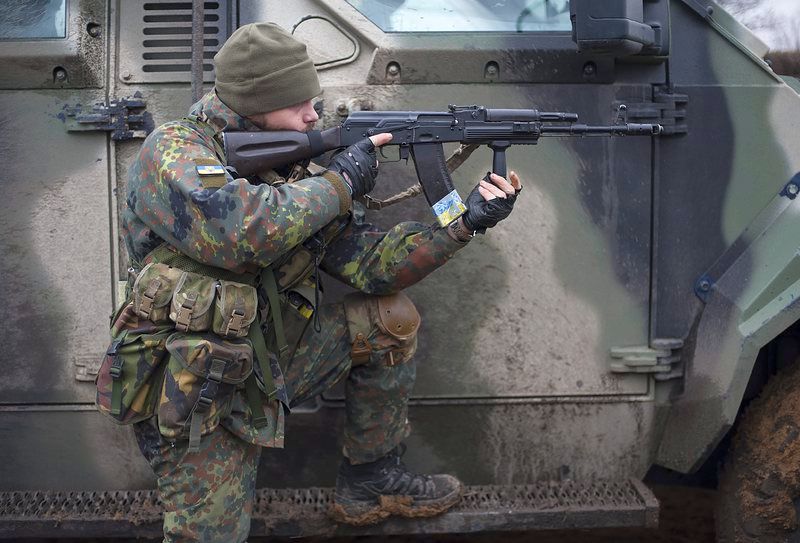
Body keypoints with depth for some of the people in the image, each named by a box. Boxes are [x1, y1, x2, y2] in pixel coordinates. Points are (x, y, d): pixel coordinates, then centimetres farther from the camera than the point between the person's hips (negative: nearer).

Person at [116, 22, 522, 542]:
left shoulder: (293, 173, 3)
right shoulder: (172, 150, -16)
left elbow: (371, 263, -1)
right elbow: (237, 231, -36)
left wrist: (466, 222, -11)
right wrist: (340, 182, -22)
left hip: (272, 360, 6)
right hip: (199, 407, -6)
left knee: (391, 316, 0)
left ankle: (371, 479, 14)